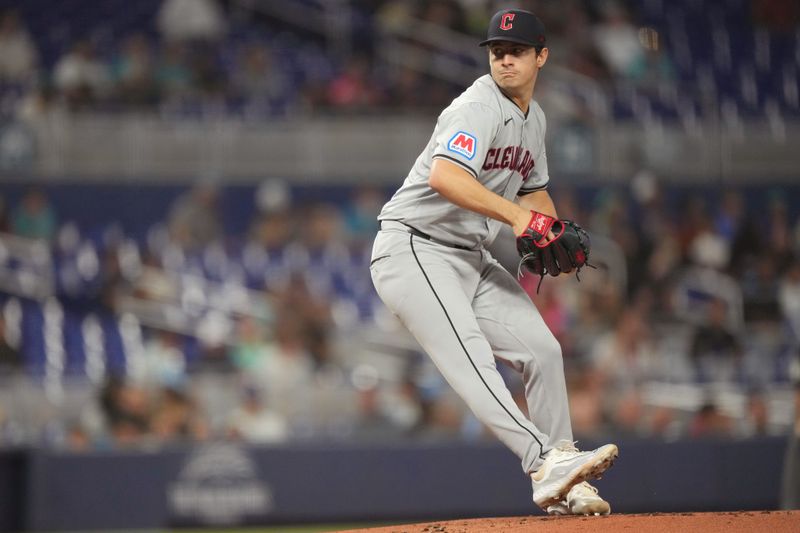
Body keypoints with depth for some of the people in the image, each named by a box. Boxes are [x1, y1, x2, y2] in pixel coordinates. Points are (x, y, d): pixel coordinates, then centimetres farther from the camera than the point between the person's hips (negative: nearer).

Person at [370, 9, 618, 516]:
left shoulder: (533, 117, 13)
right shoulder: (479, 107, -17)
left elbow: (533, 188, 28)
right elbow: (444, 177, -34)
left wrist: (559, 236, 8)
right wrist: (516, 215, -40)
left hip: (472, 257, 9)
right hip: (413, 247, -9)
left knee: (543, 350, 3)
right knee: (471, 357, -26)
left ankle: (563, 486, 11)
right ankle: (547, 465, -41)